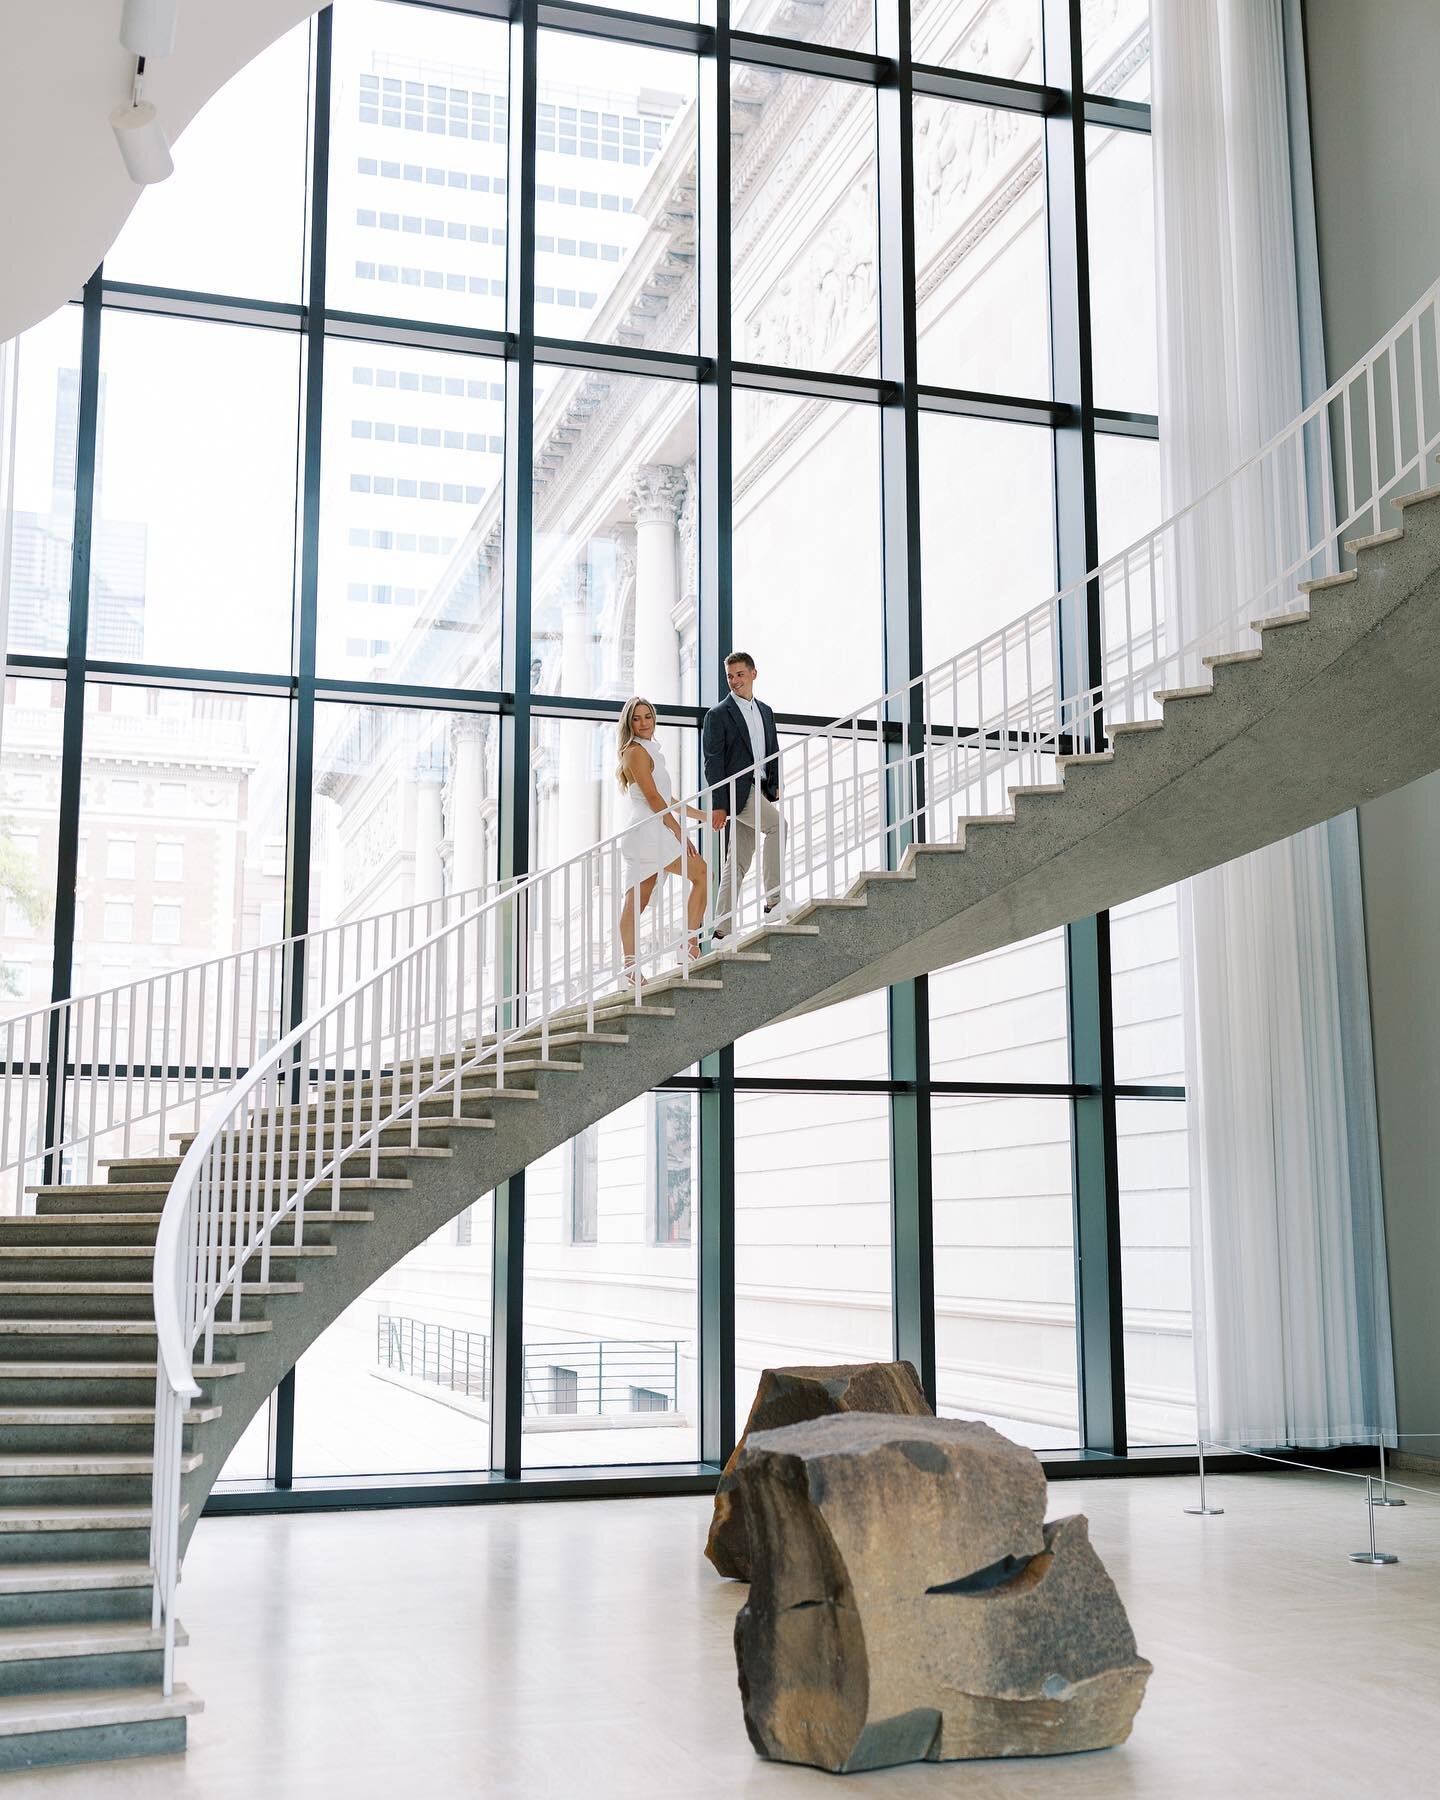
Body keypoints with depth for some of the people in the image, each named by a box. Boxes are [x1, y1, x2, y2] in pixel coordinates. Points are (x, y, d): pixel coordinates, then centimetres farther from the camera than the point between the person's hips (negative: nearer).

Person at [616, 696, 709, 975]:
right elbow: (653, 798, -14)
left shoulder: (648, 751, 22)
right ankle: (691, 941, -6)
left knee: (637, 901, 2)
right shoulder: (637, 752, -8)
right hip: (650, 833, -9)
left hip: (646, 834, 9)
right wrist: (679, 832, -14)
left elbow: (666, 798, 27)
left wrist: (701, 815, 28)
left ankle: (629, 964, -2)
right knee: (701, 873, -5)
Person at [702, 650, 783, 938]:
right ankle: (774, 898, -27)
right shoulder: (718, 715, -2)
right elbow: (713, 762, -7)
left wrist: (776, 787, 6)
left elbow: (774, 754, 21)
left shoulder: (765, 712, 18)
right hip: (736, 790, -7)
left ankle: (722, 926, 9)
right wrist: (717, 805, -14)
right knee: (777, 825, -27)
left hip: (760, 790, 7)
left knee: (738, 861, 6)